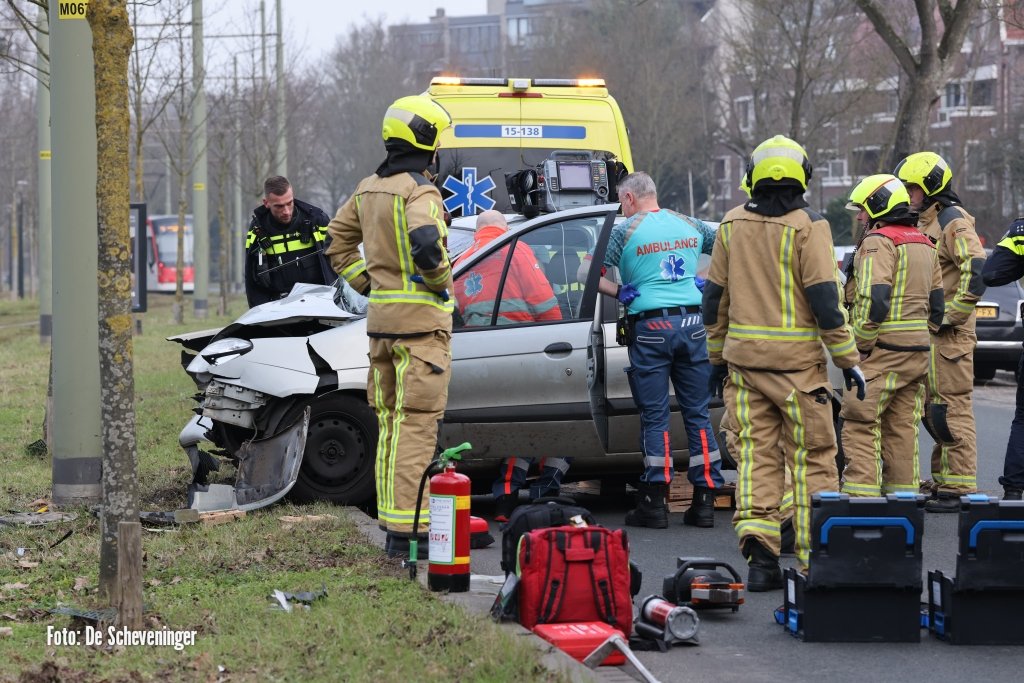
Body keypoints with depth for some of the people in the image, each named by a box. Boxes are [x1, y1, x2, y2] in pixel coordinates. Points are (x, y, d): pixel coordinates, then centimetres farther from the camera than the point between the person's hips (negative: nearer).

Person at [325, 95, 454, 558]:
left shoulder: (369, 189, 12)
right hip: (421, 319, -8)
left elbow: (338, 240, 21)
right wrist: (440, 282, -14)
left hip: (380, 318, 8)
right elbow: (425, 243, -32)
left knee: (390, 423, 15)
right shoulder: (418, 192, -15)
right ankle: (406, 530, -11)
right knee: (417, 426, -8)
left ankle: (391, 516, 19)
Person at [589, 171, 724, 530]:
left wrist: (620, 293, 7)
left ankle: (655, 503, -1)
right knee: (697, 413, 7)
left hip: (650, 326, -4)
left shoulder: (626, 231, -2)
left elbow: (587, 272, -4)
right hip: (691, 323, 4)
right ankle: (704, 501, 6)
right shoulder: (690, 226, 11)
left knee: (654, 416, 1)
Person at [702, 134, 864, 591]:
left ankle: (758, 553, -4)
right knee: (812, 460, 3)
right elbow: (825, 300, -13)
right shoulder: (807, 227, -9)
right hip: (798, 363, -4)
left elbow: (714, 297, 11)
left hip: (744, 358, 4)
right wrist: (848, 361, -6)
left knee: (757, 455, 7)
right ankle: (816, 561, 2)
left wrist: (717, 355, 21)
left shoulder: (732, 225, 7)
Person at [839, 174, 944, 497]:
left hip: (882, 350, -9)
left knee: (860, 424, -7)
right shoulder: (923, 245, 18)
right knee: (902, 428, 12)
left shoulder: (878, 242, -11)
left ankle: (861, 494, -14)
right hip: (917, 351, 9)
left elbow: (873, 300, -21)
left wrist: (861, 345, -14)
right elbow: (936, 303, 21)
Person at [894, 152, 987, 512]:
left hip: (949, 334, -10)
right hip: (925, 334, 10)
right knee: (932, 409, 13)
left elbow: (977, 272, -22)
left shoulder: (953, 222, -12)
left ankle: (959, 486, -8)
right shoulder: (922, 224, 19)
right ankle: (942, 479, 20)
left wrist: (950, 316, -20)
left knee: (951, 410, -9)